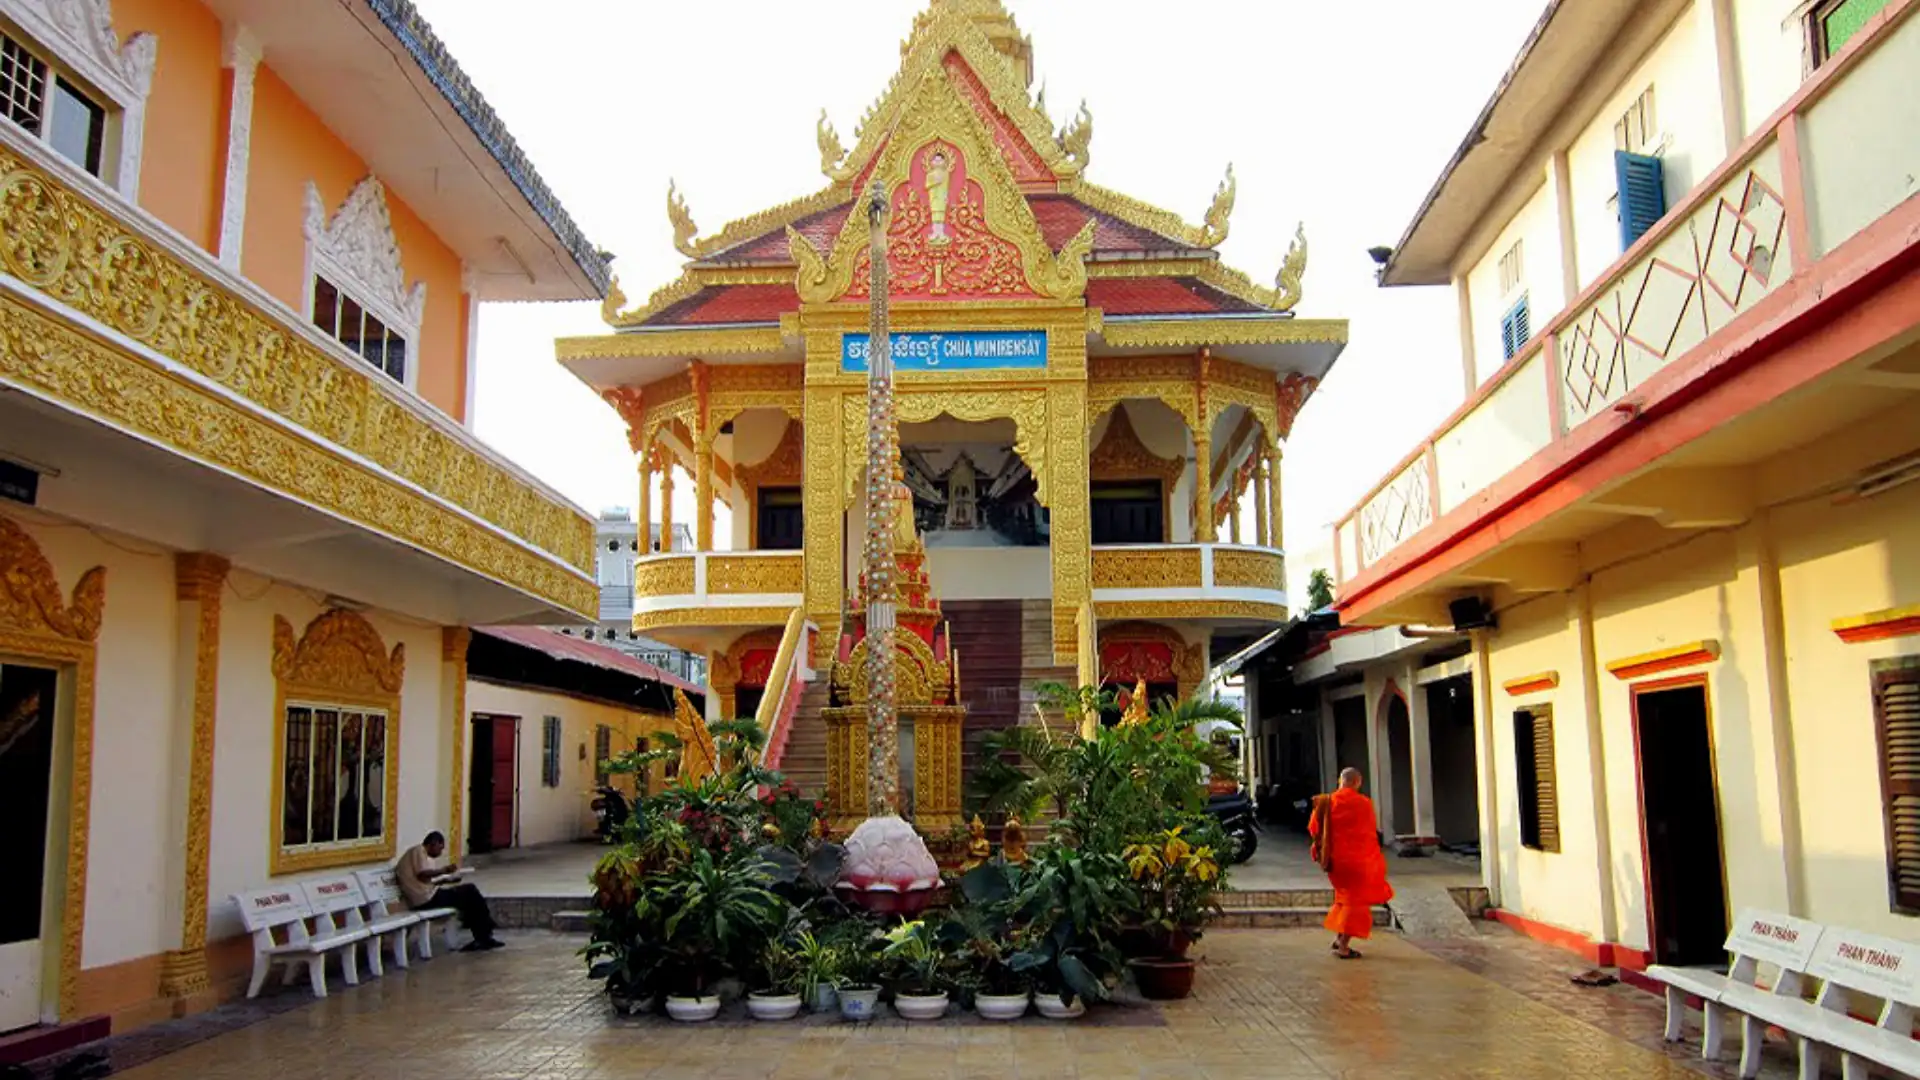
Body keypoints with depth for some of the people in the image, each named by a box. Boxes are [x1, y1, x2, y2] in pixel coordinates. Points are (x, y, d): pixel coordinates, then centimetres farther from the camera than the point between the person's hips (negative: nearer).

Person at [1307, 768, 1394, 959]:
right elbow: (1372, 831, -3)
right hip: (1357, 860, -5)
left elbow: (1313, 828, 3)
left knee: (1346, 896, 24)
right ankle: (1343, 947, 0)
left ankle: (1338, 938, 22)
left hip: (1335, 859, 5)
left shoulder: (1327, 802, -1)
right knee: (1356, 902, 4)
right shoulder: (1363, 803, -13)